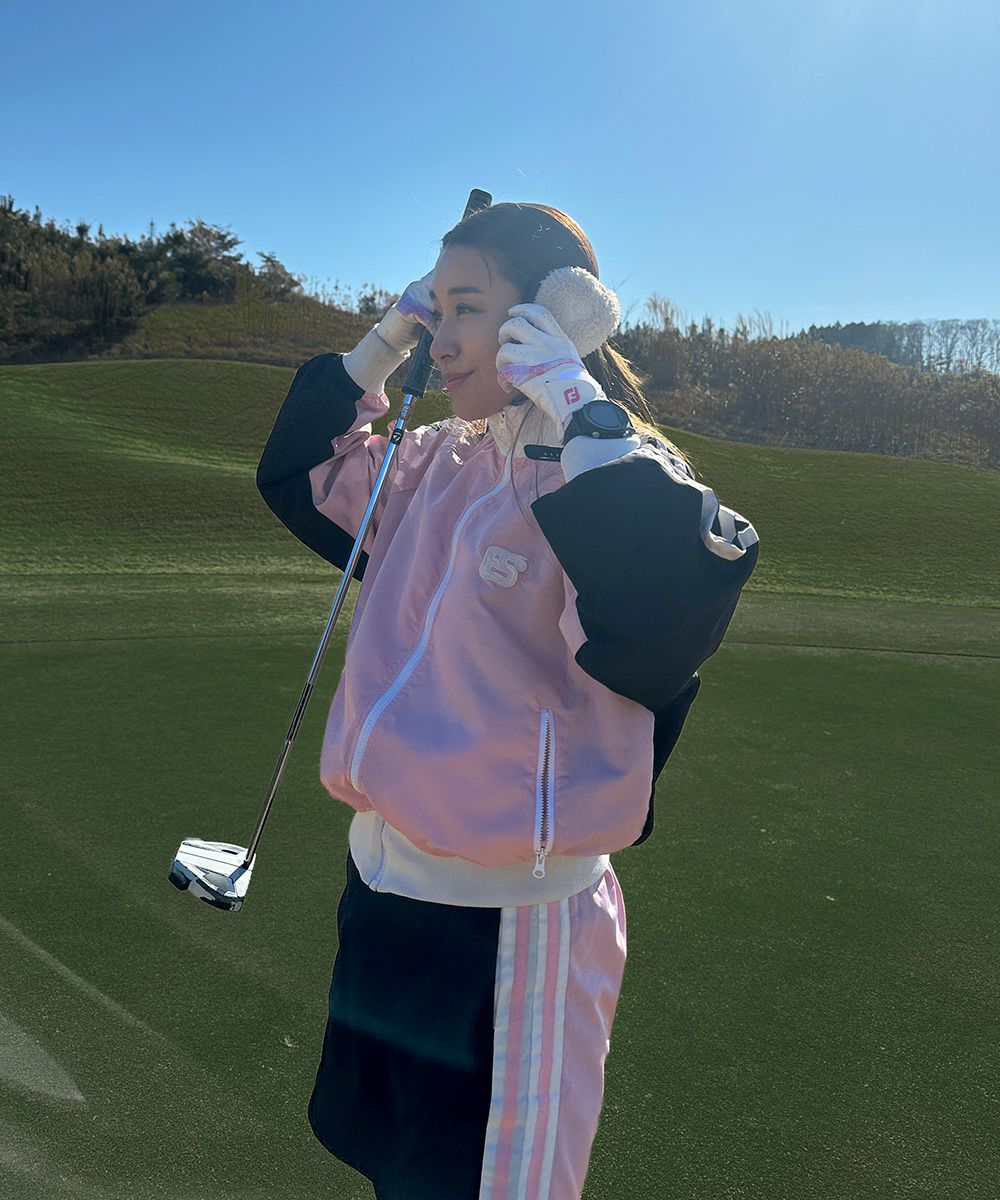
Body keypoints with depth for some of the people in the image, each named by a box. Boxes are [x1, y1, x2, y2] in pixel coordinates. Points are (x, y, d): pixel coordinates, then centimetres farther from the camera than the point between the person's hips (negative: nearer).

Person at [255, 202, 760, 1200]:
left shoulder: (619, 478, -18)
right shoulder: (439, 462, 4)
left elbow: (658, 630, -37)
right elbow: (305, 479, 18)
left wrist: (580, 413, -32)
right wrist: (376, 350, 5)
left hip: (512, 919, -7)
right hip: (381, 880, 7)